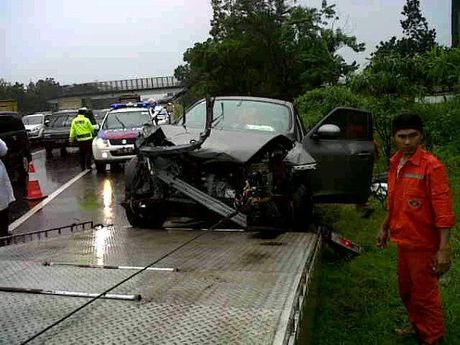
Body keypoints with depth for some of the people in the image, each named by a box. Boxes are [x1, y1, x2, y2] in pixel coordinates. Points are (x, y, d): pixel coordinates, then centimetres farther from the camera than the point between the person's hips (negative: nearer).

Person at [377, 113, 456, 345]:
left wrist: (444, 249, -24)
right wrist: (385, 228, 20)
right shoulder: (395, 163, 5)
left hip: (423, 243, -7)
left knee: (425, 295, 5)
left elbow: (443, 210, -20)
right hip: (403, 240, 7)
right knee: (406, 291, 21)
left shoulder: (431, 166, -17)